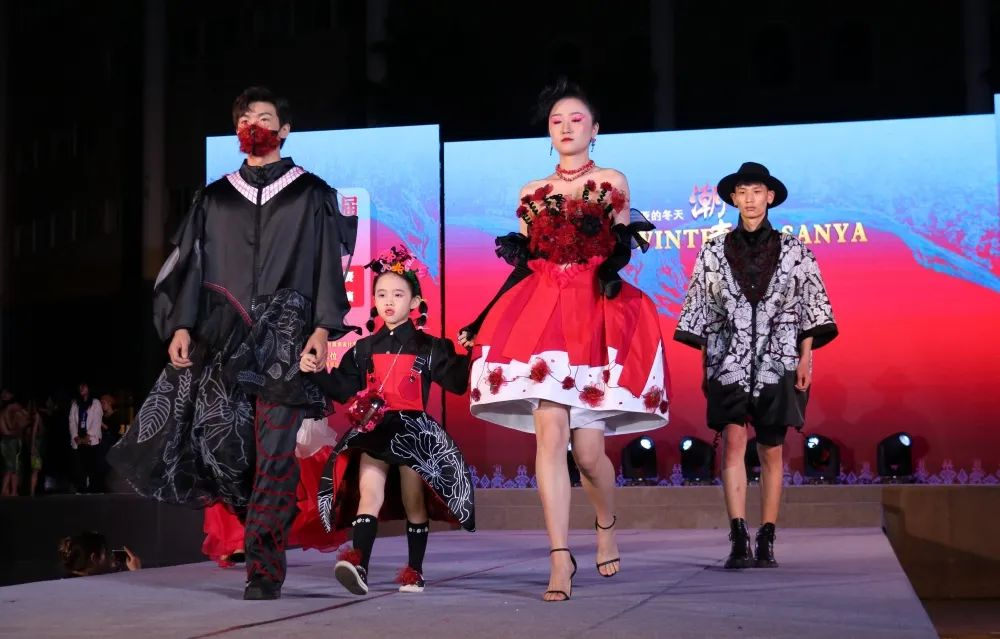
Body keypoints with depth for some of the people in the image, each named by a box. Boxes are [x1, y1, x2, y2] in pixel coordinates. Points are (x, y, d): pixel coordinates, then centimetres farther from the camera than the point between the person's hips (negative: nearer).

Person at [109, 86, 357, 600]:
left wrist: (323, 327, -9)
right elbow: (191, 265, 13)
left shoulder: (312, 194, 9)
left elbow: (329, 264, 3)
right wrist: (181, 325, 1)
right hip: (224, 337, 3)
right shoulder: (215, 199, 17)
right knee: (217, 437, -7)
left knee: (275, 451, -10)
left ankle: (264, 567, -6)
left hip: (287, 337, -3)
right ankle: (267, 528, 17)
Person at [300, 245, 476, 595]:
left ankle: (414, 570, 15)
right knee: (368, 494, -13)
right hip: (374, 430, 2)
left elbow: (456, 382, -3)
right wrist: (318, 372, -5)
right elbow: (343, 389, 8)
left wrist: (466, 355, -17)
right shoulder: (364, 349, 11)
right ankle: (358, 562, -27)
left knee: (413, 502, 5)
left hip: (413, 430, -2)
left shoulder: (429, 348, 3)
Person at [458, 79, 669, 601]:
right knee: (549, 433, -12)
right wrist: (481, 321, 9)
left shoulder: (612, 183, 10)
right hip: (542, 313, 2)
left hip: (599, 314, -2)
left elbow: (622, 251, 4)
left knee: (587, 449, -4)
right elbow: (525, 264, 15)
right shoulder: (533, 192, 16)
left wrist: (606, 247, -19)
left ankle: (606, 525, 28)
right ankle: (560, 560, -10)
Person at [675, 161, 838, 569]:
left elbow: (811, 305, 7)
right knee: (733, 441, -15)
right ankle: (738, 540, -19)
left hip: (777, 360, 0)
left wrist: (806, 356, -1)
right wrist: (704, 361, 5)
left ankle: (766, 543, 8)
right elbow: (700, 309, 10)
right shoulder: (714, 252, 8)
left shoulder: (793, 250, 7)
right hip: (730, 360, 0)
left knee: (771, 451, 2)